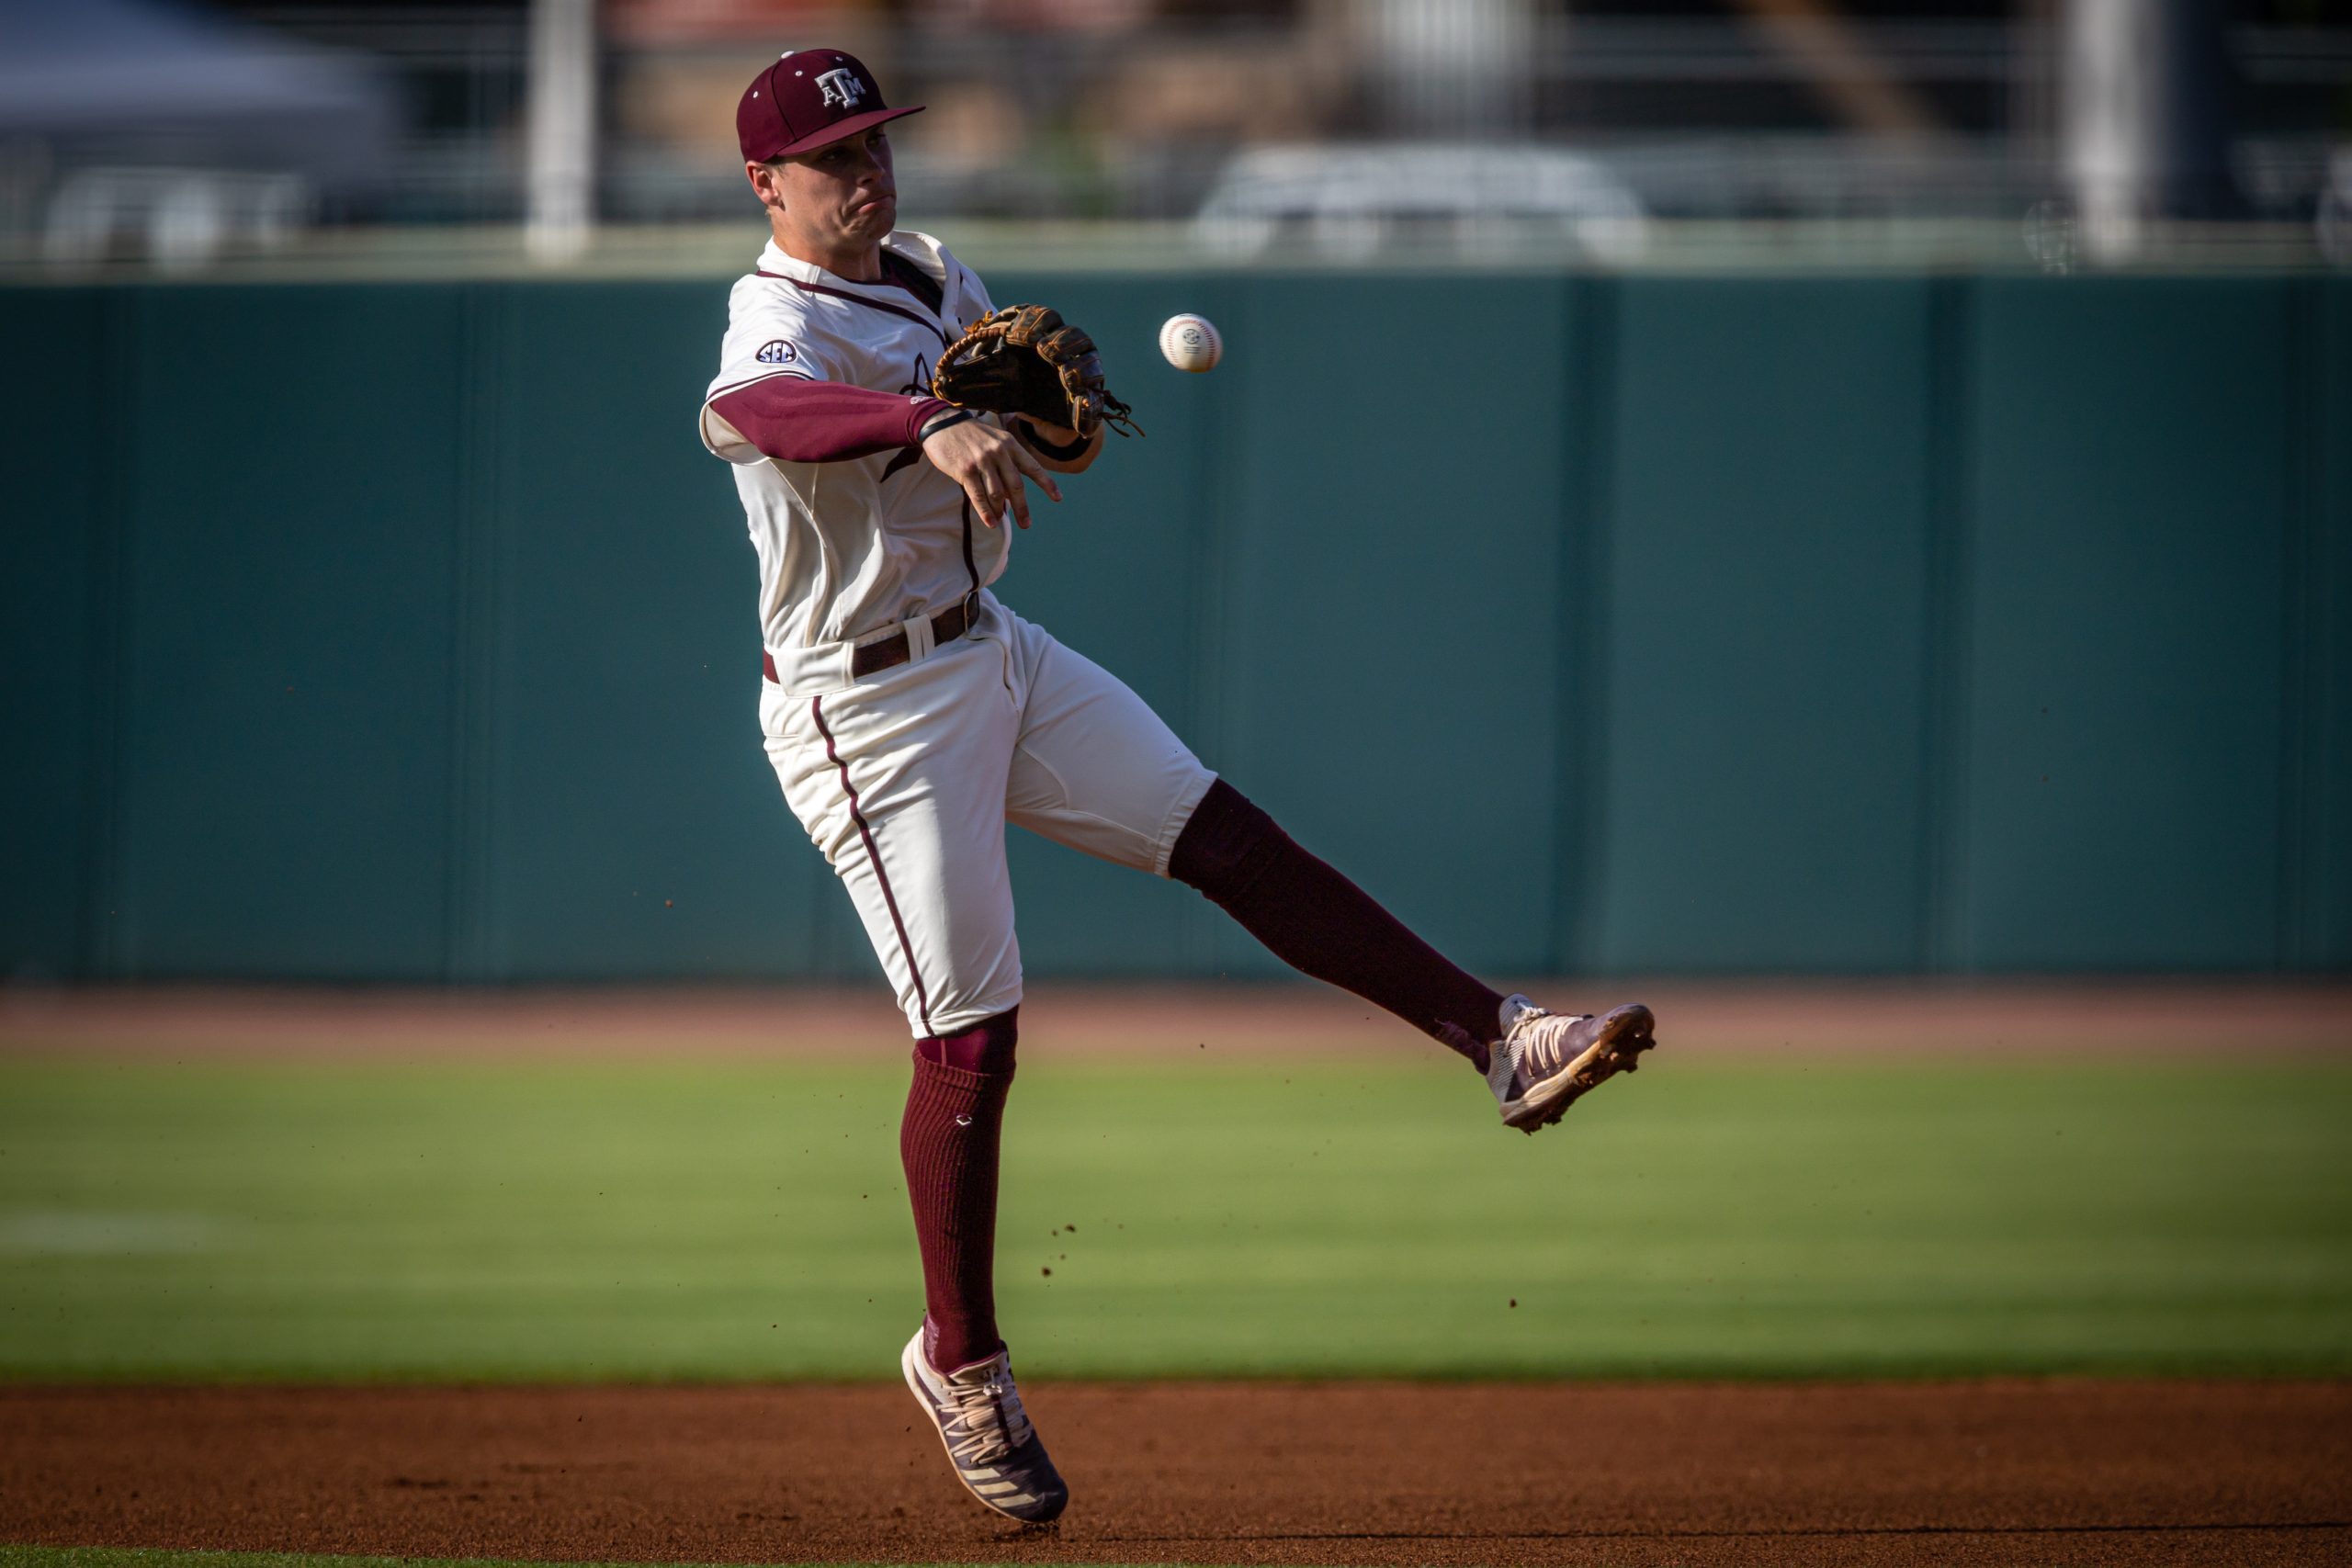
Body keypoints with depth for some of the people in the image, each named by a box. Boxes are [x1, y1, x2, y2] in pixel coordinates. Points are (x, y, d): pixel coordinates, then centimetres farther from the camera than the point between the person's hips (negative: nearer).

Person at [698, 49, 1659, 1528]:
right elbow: (756, 409, -46)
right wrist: (935, 422, -65)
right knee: (969, 1039, -5)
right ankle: (961, 1364, 9)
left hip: (992, 655, 8)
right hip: (869, 713, -8)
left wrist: (1056, 399, -13)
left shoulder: (931, 278, 8)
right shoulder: (784, 322, -20)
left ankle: (1501, 1039, 0)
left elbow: (1062, 445, 14)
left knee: (1230, 838, 0)